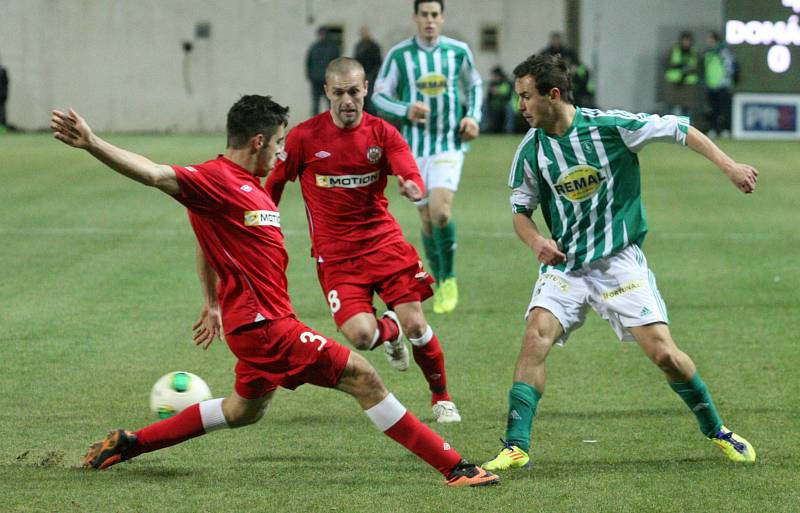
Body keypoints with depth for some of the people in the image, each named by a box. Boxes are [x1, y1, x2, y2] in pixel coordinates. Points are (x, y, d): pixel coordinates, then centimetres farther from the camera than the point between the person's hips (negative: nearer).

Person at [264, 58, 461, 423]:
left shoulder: (382, 133, -1)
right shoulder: (304, 137, -5)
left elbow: (412, 176, -14)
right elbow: (272, 186, 7)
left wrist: (413, 189, -38)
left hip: (382, 239, 1)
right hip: (334, 252, -1)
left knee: (415, 326, -9)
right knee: (361, 335, -19)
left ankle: (442, 397, 17)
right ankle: (390, 330, 21)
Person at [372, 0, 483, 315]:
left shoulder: (458, 52, 1)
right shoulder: (399, 55, -3)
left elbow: (474, 84, 18)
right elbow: (379, 96, 2)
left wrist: (473, 116, 2)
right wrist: (405, 111, -16)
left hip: (450, 145, -1)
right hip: (415, 148, 1)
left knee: (440, 211, -20)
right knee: (427, 220, 5)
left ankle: (449, 279, 0)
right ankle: (439, 283, 25)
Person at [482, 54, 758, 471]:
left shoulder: (609, 126, -11)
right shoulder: (531, 150, -2)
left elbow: (677, 129, -3)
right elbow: (521, 210, 9)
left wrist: (729, 166, -11)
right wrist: (537, 241, -12)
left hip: (619, 261, -3)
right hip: (564, 265, 3)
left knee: (663, 352, -9)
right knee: (536, 336, -21)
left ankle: (716, 432, 14)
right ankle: (516, 445, -18)